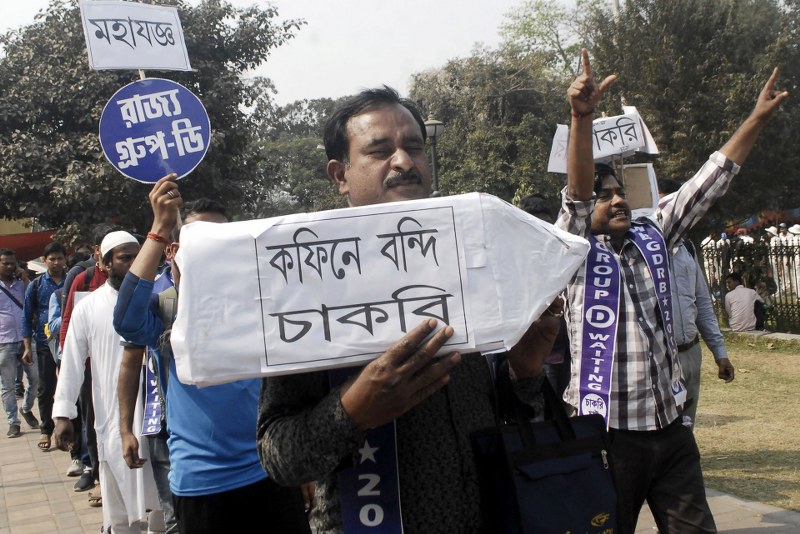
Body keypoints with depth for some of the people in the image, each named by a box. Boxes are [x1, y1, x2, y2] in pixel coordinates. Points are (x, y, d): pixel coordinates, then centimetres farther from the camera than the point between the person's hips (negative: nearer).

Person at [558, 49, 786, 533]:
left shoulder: (652, 238, 10)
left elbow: (708, 184, 10)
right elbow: (576, 193, -23)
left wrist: (759, 117, 7)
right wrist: (582, 117, -38)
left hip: (671, 428, 5)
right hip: (611, 435, -5)